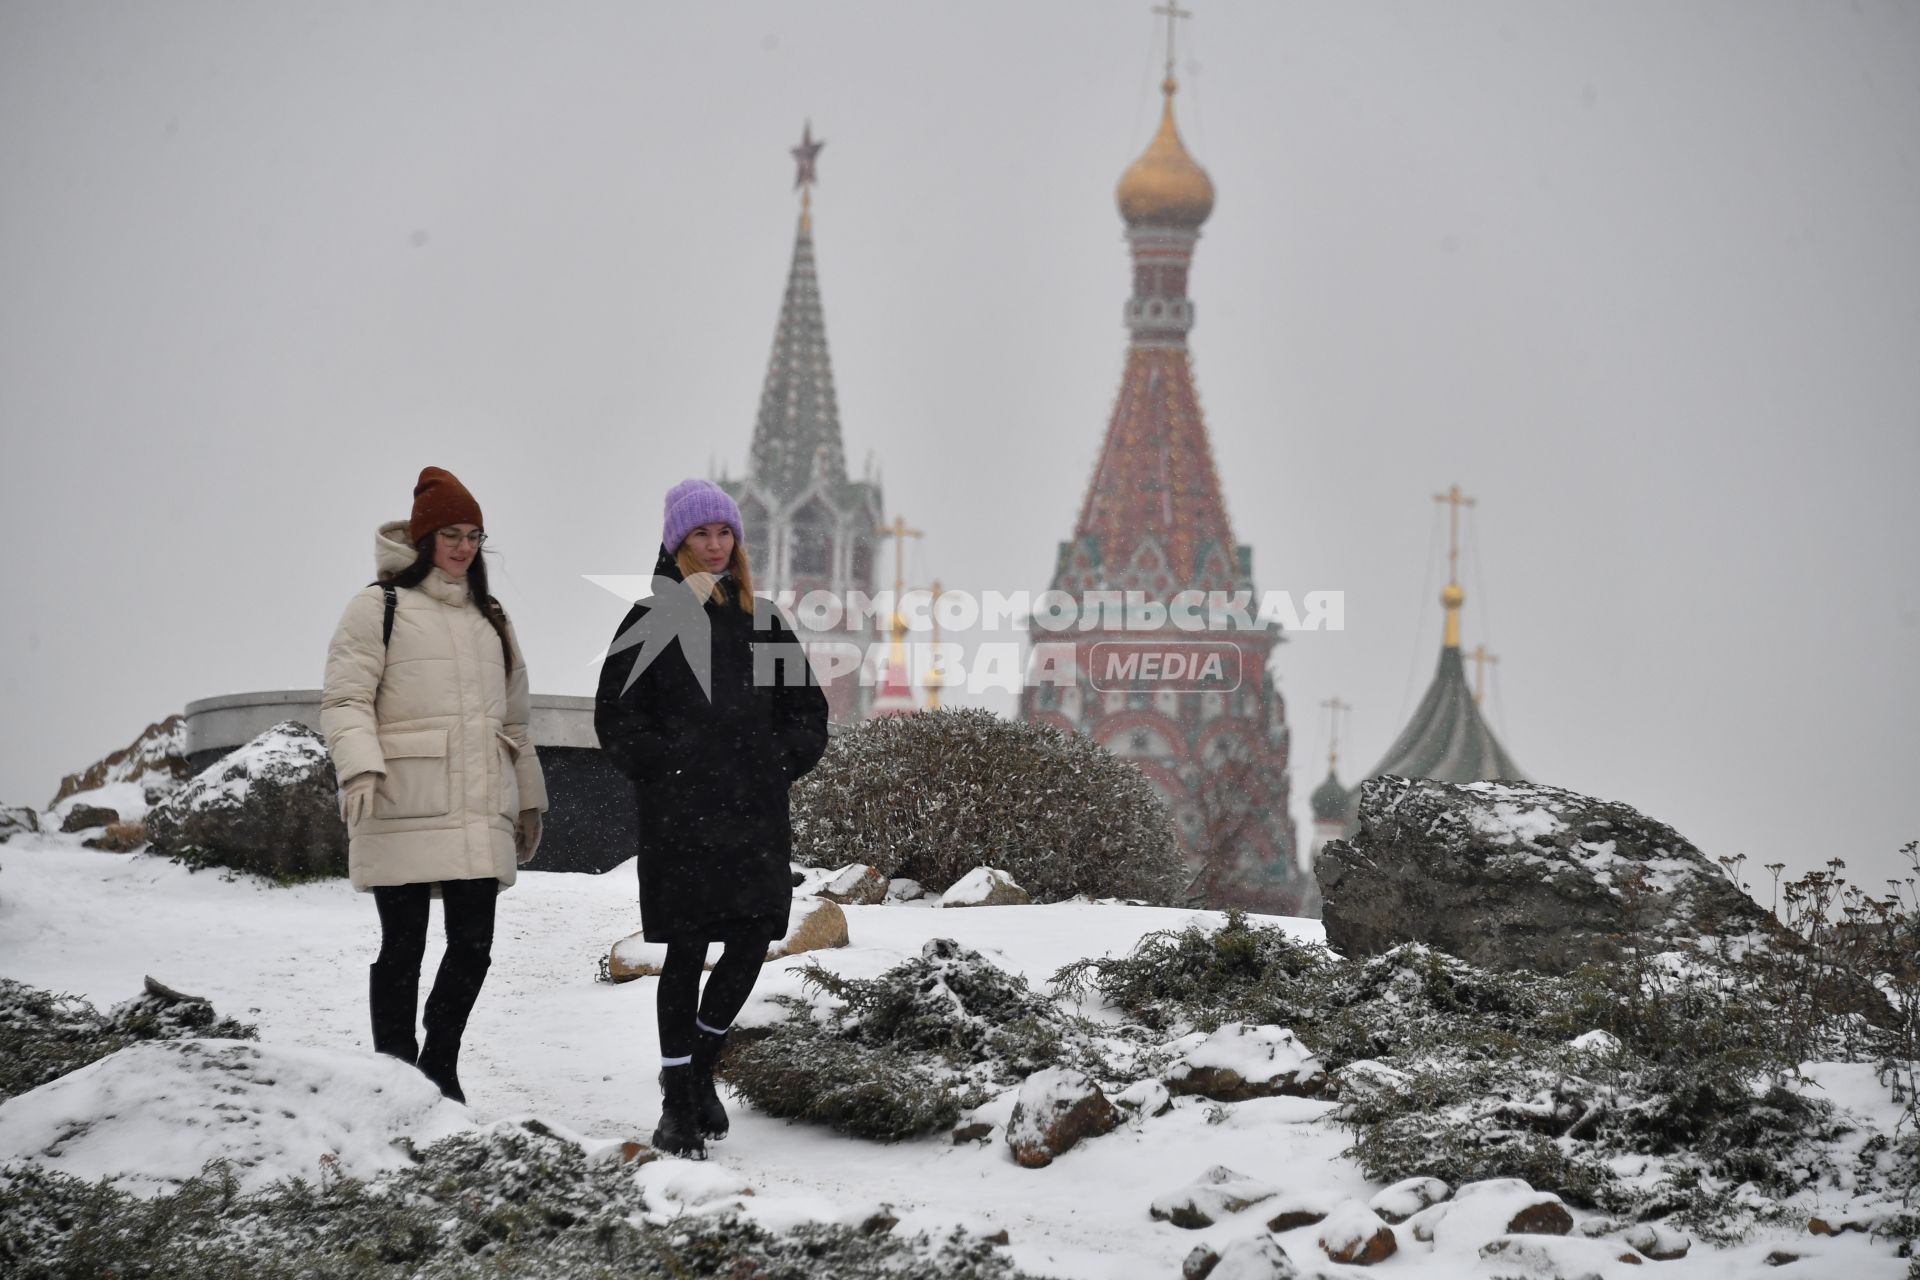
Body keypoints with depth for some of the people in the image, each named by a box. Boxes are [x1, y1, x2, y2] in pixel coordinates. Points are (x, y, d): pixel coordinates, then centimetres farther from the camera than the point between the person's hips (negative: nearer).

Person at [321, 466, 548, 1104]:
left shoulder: (491, 619, 22)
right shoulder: (380, 607, 1)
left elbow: (512, 720, 27)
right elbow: (346, 699, -6)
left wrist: (529, 798, 25)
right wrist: (360, 766, -21)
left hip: (479, 812, 6)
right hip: (403, 810, -5)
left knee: (473, 944, 1)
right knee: (403, 946, -2)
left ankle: (439, 1068, 17)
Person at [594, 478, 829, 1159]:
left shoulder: (761, 619, 14)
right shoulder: (652, 620, 3)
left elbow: (807, 708, 16)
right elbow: (616, 715, -1)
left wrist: (778, 765, 2)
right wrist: (663, 769, -10)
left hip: (755, 815, 4)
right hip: (679, 816, -4)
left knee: (752, 940, -2)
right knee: (687, 950, -3)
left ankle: (700, 1064, 22)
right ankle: (678, 1104, 4)